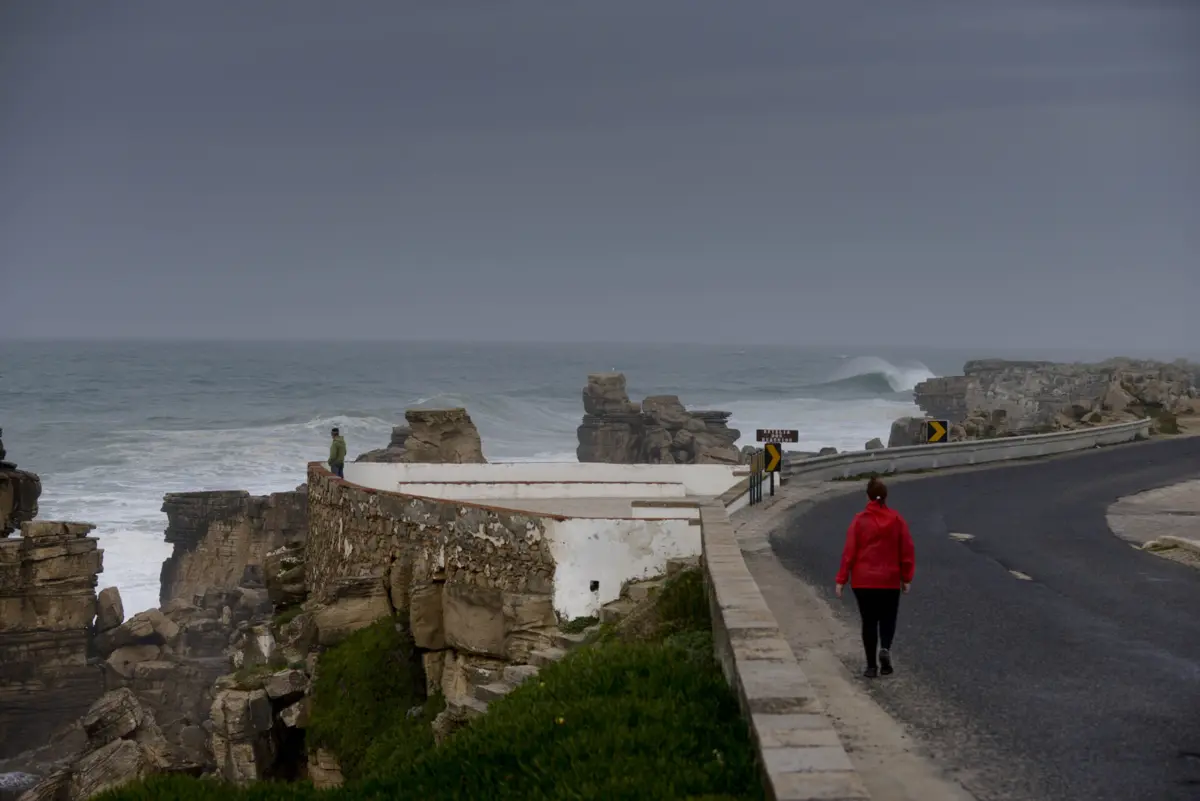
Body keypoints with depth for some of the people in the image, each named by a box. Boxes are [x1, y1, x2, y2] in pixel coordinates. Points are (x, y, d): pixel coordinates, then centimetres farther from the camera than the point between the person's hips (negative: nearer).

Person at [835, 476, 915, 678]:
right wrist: (906, 578, 8)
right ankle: (885, 648, -14)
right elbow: (907, 550, -1)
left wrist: (841, 579, -2)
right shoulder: (896, 520, -2)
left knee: (869, 622, 9)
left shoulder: (859, 520, -8)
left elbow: (849, 551, -8)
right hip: (890, 580, 1)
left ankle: (871, 665, 9)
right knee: (887, 619, 13)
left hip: (863, 581, -1)